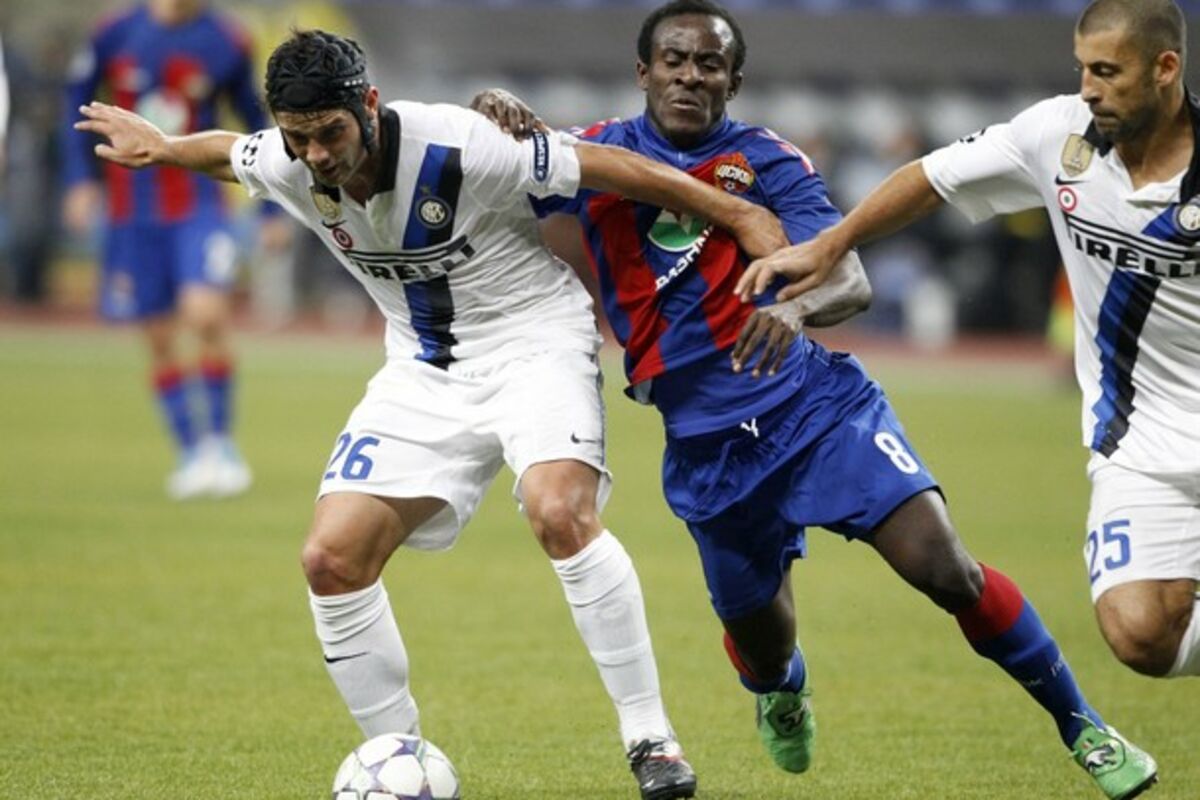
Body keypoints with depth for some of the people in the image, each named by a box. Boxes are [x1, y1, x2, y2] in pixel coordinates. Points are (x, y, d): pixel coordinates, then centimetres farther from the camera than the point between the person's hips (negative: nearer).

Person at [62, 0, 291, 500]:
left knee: (206, 315, -20)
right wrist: (79, 178, 2)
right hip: (132, 213, 2)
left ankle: (220, 442, -3)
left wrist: (272, 210, 10)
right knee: (158, 339, 4)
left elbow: (255, 122, 9)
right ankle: (191, 455, 17)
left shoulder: (227, 44, -3)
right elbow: (77, 99, 11)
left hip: (198, 205, -1)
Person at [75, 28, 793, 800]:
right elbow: (229, 151, 16)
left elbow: (609, 166, -19)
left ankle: (651, 738, -21)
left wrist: (736, 214, -17)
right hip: (424, 371, 6)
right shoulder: (285, 165, -11)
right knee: (331, 560, -7)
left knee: (561, 514, -32)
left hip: (534, 340, -6)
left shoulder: (459, 150, -27)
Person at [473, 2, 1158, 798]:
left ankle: (1082, 728, -2)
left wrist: (797, 308, -40)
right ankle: (782, 695, 52)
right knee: (763, 651, 12)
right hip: (705, 446, 2)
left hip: (816, 403, -2)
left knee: (945, 568, -18)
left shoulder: (768, 161, -5)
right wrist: (499, 121, -18)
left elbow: (849, 283, -16)